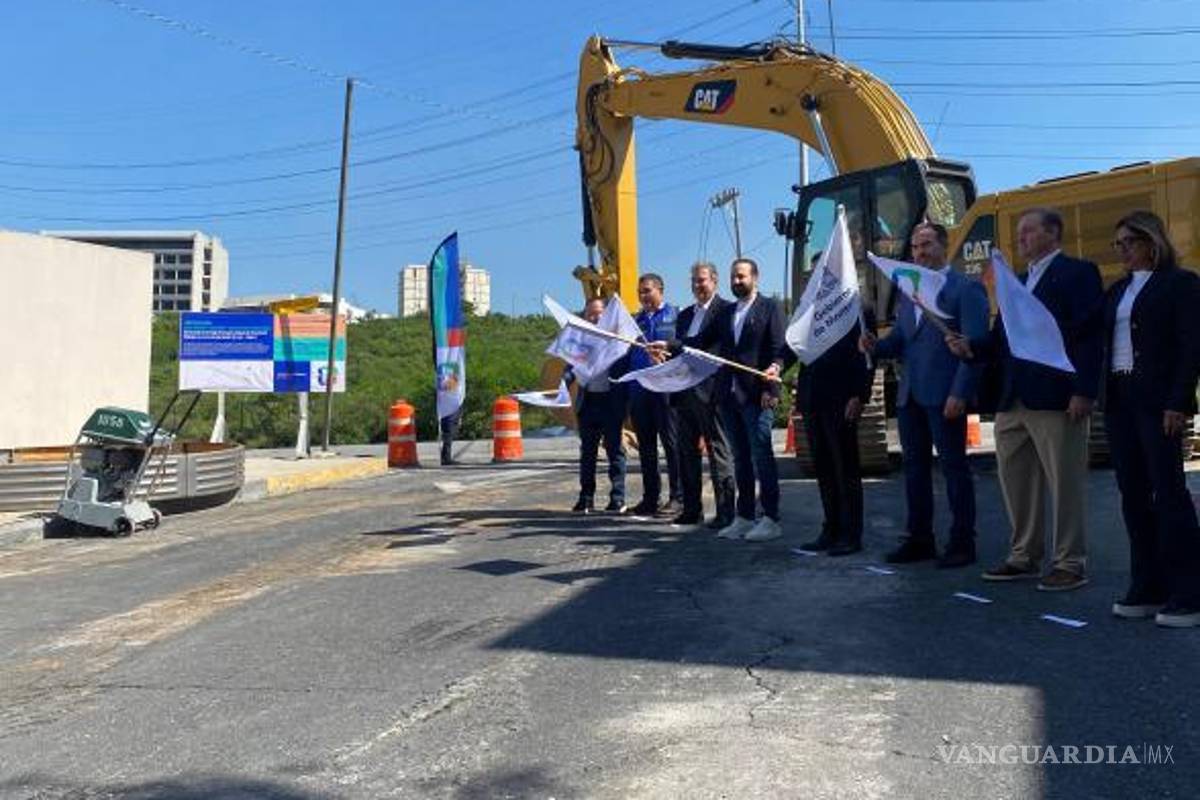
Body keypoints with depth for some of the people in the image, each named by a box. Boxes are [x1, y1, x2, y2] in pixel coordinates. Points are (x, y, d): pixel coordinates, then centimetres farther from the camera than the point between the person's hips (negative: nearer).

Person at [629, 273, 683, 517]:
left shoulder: (675, 316, 1)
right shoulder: (635, 320, 16)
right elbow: (627, 354, 16)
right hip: (639, 390, 6)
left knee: (671, 443, -2)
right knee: (645, 446, 10)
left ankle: (677, 497, 4)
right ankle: (650, 497, 18)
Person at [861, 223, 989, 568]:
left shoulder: (966, 289, -4)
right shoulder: (908, 292, 17)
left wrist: (959, 393, -18)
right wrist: (876, 345, -6)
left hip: (944, 395, -7)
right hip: (910, 395, 7)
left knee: (954, 467, 1)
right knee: (914, 467, 11)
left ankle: (962, 542, 10)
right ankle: (920, 539, 20)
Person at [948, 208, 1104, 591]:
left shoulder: (1078, 273, -2)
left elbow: (1090, 336, -11)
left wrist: (1083, 391, -18)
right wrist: (971, 347, -2)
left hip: (1055, 399, -8)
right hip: (1012, 401, 8)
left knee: (1065, 483, 0)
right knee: (1015, 481, 12)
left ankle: (1070, 563, 10)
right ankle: (1024, 557, 24)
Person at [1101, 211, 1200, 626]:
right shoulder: (1117, 290, 18)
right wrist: (1102, 397, 6)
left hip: (1157, 400, -7)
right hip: (1119, 400, 7)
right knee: (1133, 494, 6)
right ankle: (1148, 588, 13)